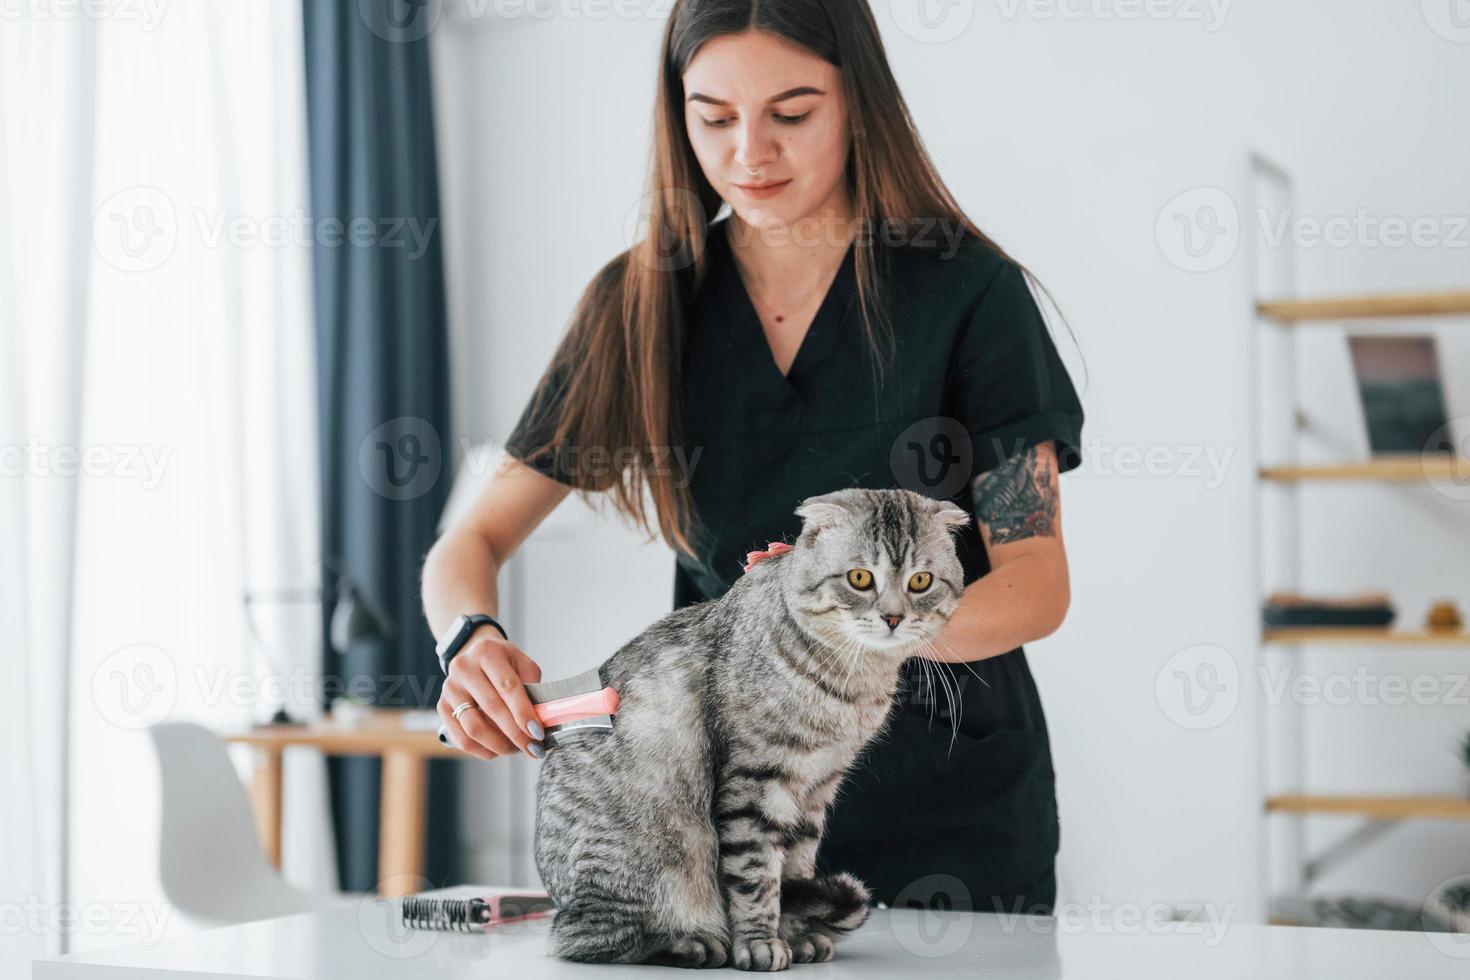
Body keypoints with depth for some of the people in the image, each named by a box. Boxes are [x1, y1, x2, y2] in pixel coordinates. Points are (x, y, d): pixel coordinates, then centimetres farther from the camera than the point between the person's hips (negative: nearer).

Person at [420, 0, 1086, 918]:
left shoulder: (970, 290, -8)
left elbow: (1037, 582, -11)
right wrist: (472, 640, -23)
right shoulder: (644, 301, 0)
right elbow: (473, 542, 0)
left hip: (946, 801, -2)